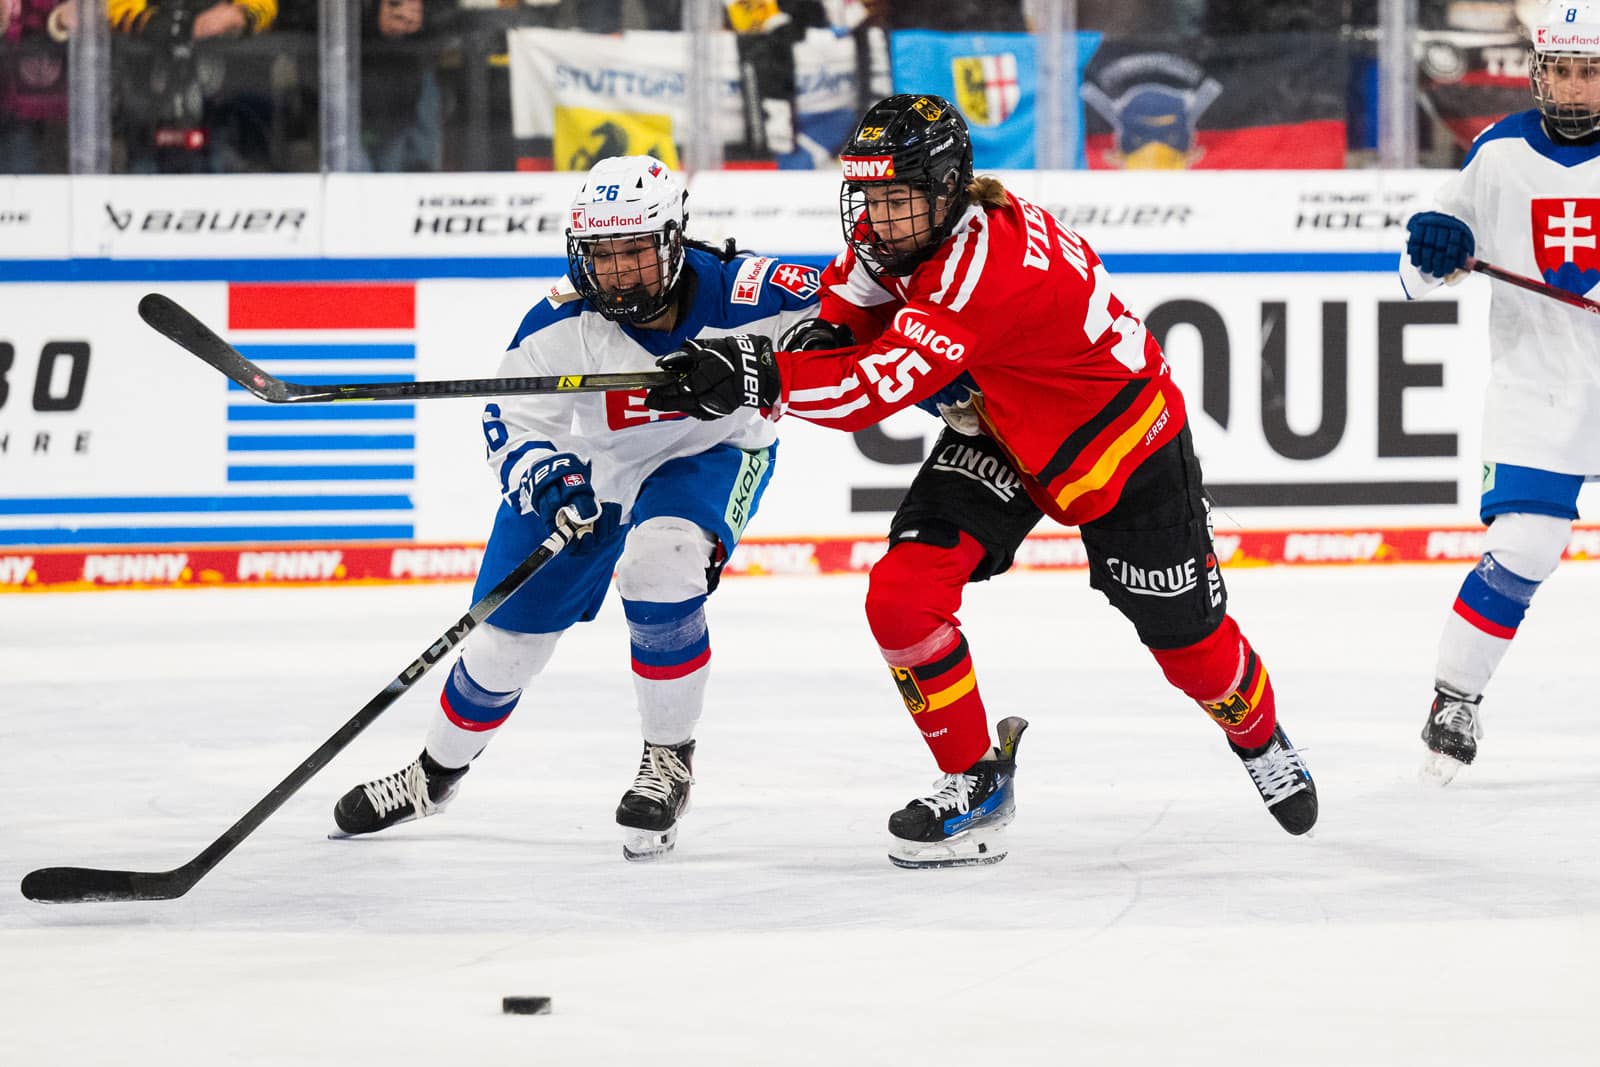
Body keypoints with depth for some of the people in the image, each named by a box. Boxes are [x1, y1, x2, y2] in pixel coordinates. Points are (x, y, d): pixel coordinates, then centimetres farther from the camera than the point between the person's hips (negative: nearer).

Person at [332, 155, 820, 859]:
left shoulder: (735, 294, -30)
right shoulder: (562, 327, -27)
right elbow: (510, 418, -21)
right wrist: (541, 479, -40)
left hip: (711, 454, -2)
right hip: (589, 468, 2)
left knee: (658, 565, -33)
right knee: (510, 632, 5)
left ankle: (670, 759, -10)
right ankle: (436, 773, 34)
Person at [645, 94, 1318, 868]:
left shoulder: (986, 264, -40)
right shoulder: (899, 230, -15)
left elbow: (877, 387, -48)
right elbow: (857, 289, 8)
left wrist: (763, 377, -56)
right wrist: (827, 331, -14)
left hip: (1118, 435, -7)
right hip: (997, 435, 7)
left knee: (1185, 638, 9)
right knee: (901, 596, -14)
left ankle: (1260, 738, 43)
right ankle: (975, 782, 3)